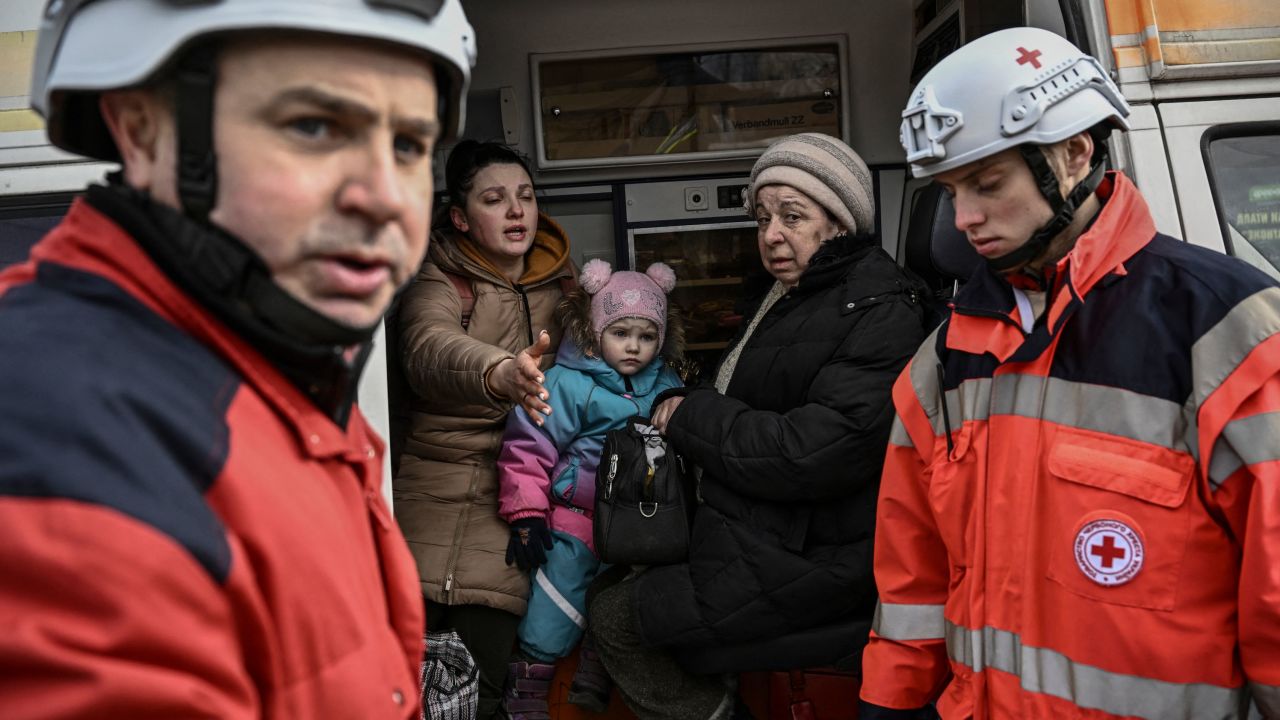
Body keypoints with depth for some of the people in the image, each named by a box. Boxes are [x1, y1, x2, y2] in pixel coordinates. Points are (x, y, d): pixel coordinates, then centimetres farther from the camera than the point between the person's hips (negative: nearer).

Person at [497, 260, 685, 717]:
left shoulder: (665, 386, 2)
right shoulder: (568, 383, -14)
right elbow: (528, 447, -15)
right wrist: (527, 516, -16)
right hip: (577, 520, -4)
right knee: (552, 617, 1)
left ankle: (593, 682, 37)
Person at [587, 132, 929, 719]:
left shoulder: (881, 315, -19)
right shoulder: (780, 300, 12)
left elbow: (811, 455, -27)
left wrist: (690, 417, -14)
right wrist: (683, 414, -5)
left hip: (808, 566, -10)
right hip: (751, 533, 10)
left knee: (613, 616, -4)